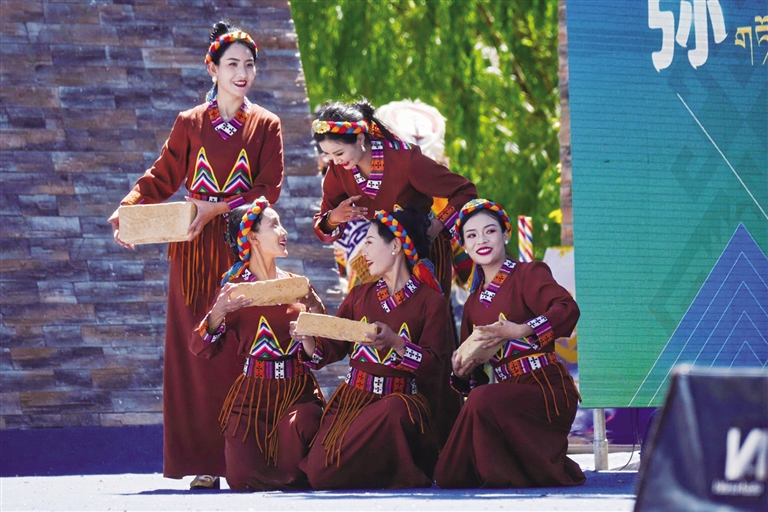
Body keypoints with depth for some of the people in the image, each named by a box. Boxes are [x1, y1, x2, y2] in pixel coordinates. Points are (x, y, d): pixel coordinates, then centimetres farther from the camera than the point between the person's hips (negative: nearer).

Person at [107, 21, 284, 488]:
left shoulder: (266, 126, 7)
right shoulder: (190, 125, 12)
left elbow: (268, 188, -4)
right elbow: (163, 178, 7)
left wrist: (216, 208, -18)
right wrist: (127, 210, -11)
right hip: (197, 253, 1)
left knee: (243, 350, -7)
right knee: (196, 349, -4)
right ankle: (203, 462, -3)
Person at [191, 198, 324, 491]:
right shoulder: (235, 289, 0)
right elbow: (201, 349, -7)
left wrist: (315, 307, -12)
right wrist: (218, 313, -24)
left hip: (299, 390, 2)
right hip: (253, 393, -1)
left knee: (299, 424, -34)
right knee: (243, 478, -15)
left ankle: (293, 478, 1)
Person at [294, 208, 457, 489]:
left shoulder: (431, 302, 1)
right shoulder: (359, 296, 15)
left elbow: (435, 367, -8)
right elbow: (328, 350, 13)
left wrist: (395, 342, -23)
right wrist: (307, 337, -8)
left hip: (401, 400, -3)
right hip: (353, 400, 4)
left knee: (392, 412, -42)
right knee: (319, 474, -22)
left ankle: (405, 480, -13)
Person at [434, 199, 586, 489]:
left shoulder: (528, 274, -2)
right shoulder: (474, 303, 19)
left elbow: (567, 310, -22)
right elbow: (476, 370, 22)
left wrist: (518, 330, -34)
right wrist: (461, 370, -3)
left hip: (544, 389, -7)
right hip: (507, 392, 7)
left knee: (482, 400, -36)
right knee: (448, 476, -5)